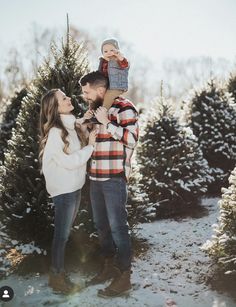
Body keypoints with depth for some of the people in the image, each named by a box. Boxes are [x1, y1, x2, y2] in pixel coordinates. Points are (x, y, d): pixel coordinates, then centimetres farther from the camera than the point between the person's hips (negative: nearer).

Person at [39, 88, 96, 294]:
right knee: (62, 233, 3)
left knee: (66, 231, 19)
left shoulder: (70, 126, 6)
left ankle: (60, 268, 35)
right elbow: (69, 162, -22)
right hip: (63, 189, -9)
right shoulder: (54, 133, -22)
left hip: (75, 187, 9)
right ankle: (56, 276, 18)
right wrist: (90, 146, -15)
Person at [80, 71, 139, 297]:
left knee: (117, 226, -3)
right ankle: (109, 267, 30)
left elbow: (131, 139, -17)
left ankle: (124, 277, 7)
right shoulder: (96, 109, 17)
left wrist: (106, 122, -16)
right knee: (101, 225, 15)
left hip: (114, 177, -8)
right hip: (95, 176, 8)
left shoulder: (123, 107, -8)